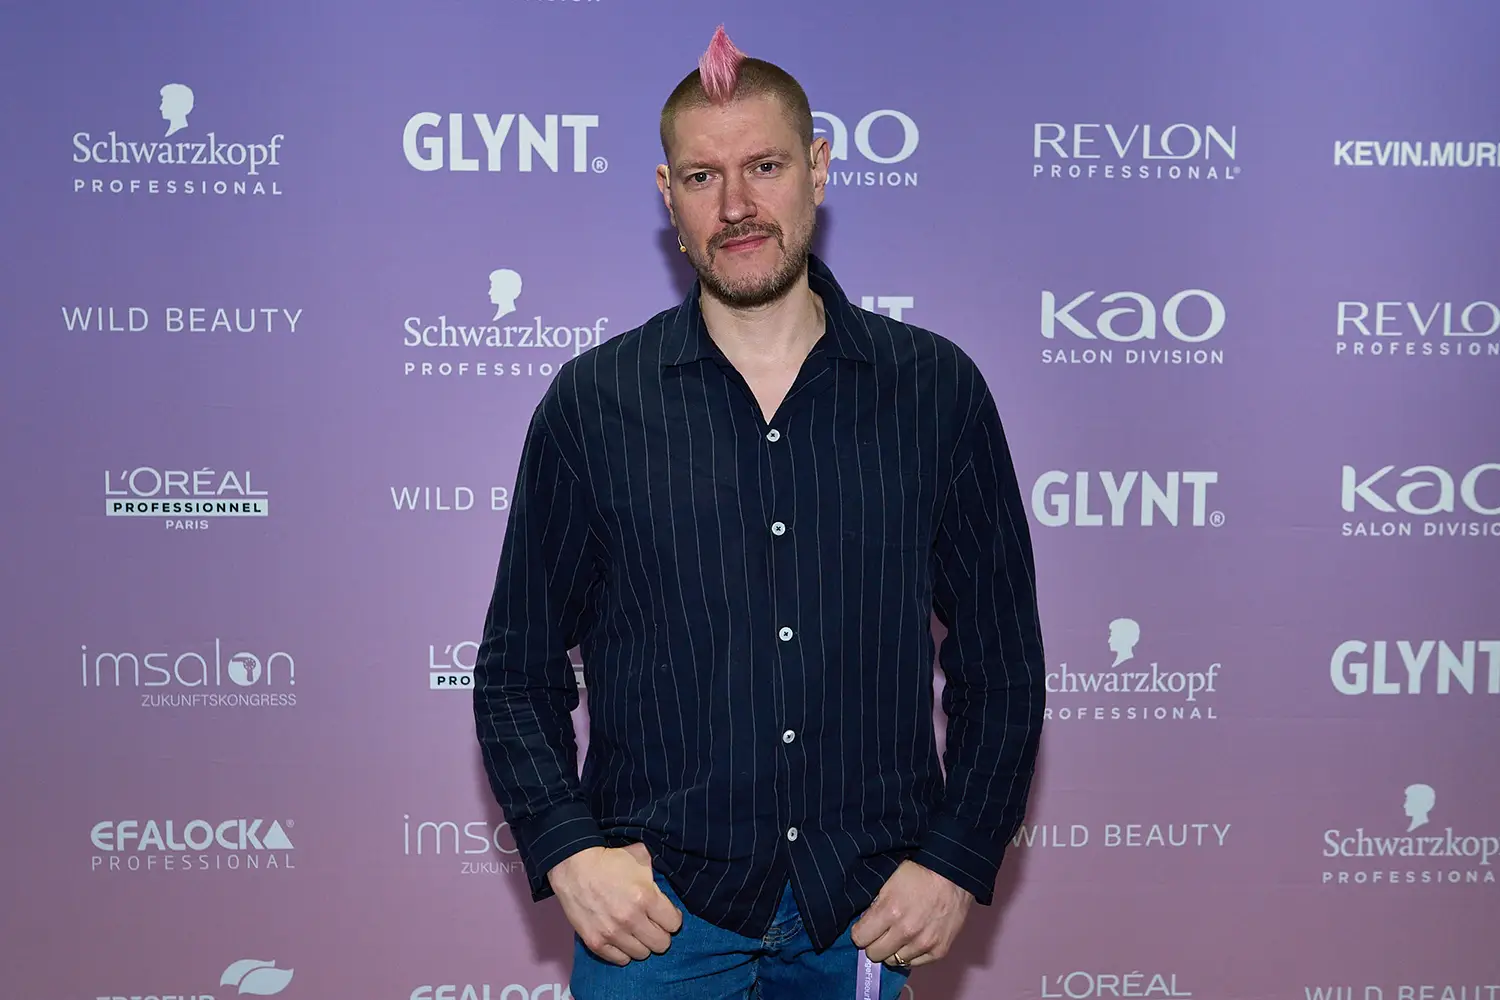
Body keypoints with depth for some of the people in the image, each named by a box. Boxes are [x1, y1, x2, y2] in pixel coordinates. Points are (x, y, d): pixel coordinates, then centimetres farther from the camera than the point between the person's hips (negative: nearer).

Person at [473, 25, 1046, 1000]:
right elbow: (517, 671, 4)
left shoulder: (937, 390, 0)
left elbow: (1002, 661, 5)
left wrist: (958, 860, -2)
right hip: (653, 902, -1)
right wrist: (568, 852, -7)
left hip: (865, 910, 1)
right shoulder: (593, 402, -1)